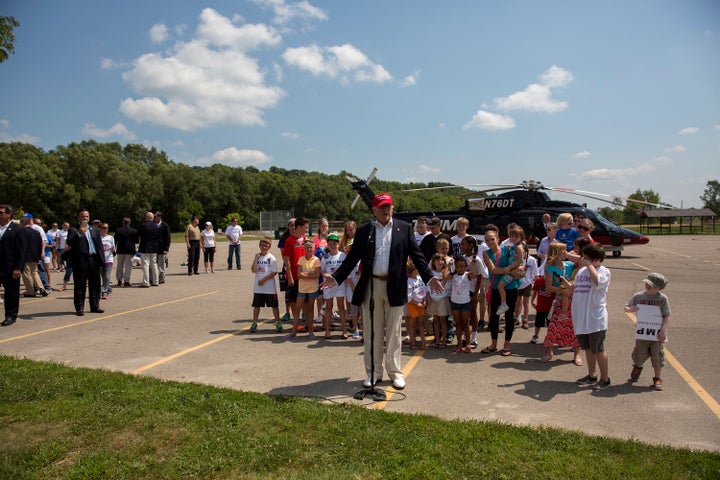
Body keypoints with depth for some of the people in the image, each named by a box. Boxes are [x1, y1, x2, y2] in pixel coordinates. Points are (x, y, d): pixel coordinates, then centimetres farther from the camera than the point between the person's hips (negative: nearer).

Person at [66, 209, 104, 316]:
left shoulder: (94, 230, 17)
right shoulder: (73, 229, 2)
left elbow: (99, 245, 16)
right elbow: (70, 243, -12)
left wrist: (100, 261, 9)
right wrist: (79, 233, -25)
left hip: (94, 260, 5)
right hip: (80, 262, -4)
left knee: (95, 285, 8)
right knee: (80, 286, 1)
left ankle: (95, 306, 17)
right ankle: (79, 308, 6)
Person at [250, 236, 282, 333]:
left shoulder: (271, 258, -5)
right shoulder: (257, 257, 7)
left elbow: (274, 272, -11)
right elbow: (253, 270, -2)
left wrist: (263, 280, -15)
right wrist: (256, 259, -8)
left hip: (269, 287, -4)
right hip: (258, 287, 4)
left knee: (274, 305, 4)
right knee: (256, 305, 11)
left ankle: (278, 323, 13)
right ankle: (254, 324, 22)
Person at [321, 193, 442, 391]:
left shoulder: (404, 228, 3)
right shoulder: (364, 230, 4)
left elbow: (416, 255, 1)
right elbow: (352, 257, 3)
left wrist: (429, 277, -10)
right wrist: (336, 277, -5)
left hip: (395, 287, -1)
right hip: (371, 287, 1)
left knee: (393, 332, 8)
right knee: (372, 333, 10)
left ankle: (395, 372, 22)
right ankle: (373, 372, 23)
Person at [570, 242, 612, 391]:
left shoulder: (604, 271, -10)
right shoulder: (582, 271, 11)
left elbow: (598, 281, -34)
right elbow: (573, 290, 17)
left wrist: (588, 265, -25)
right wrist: (563, 280, 3)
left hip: (595, 319, -7)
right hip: (580, 318, 7)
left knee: (598, 350, 4)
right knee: (588, 348, 18)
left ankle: (605, 379, 19)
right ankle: (592, 375, 33)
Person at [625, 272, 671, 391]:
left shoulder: (662, 298, -4)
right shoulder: (638, 296, 1)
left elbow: (667, 316, -3)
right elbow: (626, 307, 9)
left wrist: (663, 330, -13)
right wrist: (630, 309, -15)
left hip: (657, 334, -2)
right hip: (642, 333, 2)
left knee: (657, 357, 1)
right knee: (640, 355, 8)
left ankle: (658, 380, 15)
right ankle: (637, 367, 41)